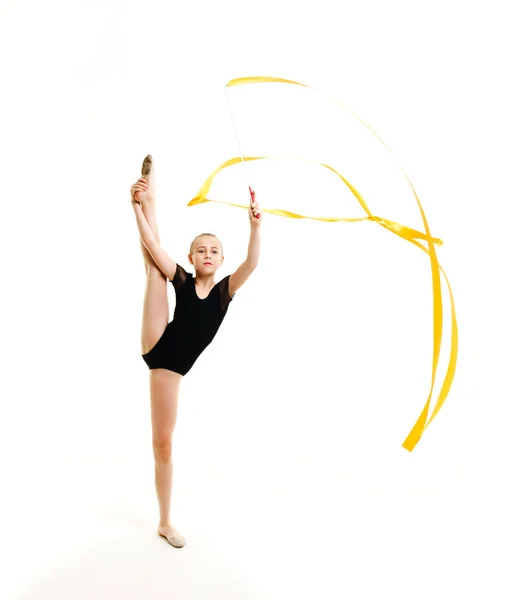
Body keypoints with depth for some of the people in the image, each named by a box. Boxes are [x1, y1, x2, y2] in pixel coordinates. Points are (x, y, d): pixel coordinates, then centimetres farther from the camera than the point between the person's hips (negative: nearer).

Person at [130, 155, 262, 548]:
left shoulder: (226, 289, 2)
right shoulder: (182, 280, 2)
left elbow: (252, 263, -15)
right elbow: (154, 247, -9)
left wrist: (256, 225, -29)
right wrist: (138, 207, -16)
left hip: (172, 365, 0)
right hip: (156, 347, 0)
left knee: (164, 441, 6)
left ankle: (165, 523, 21)